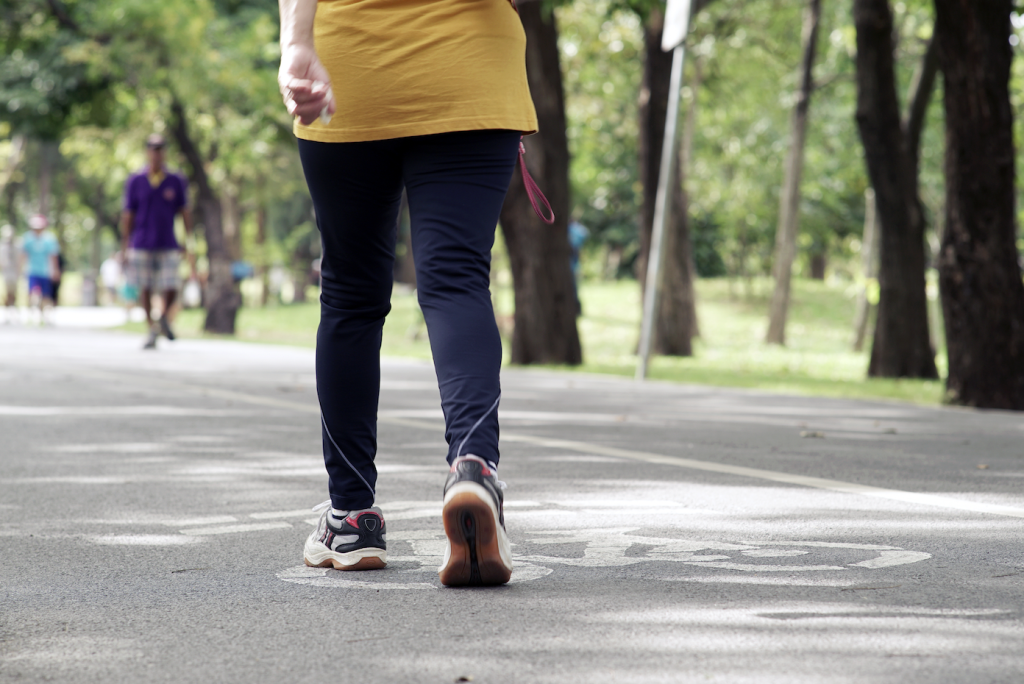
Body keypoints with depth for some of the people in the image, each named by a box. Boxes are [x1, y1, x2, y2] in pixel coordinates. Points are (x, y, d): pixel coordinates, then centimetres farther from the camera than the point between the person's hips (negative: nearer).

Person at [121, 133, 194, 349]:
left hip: (168, 246, 0)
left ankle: (164, 317, 22)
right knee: (145, 289, 1)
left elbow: (185, 212, 7)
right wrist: (125, 246, 2)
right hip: (142, 246, 0)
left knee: (170, 289, -7)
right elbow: (128, 216, 6)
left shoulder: (176, 181, 5)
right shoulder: (135, 181, 4)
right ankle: (152, 331, 13)